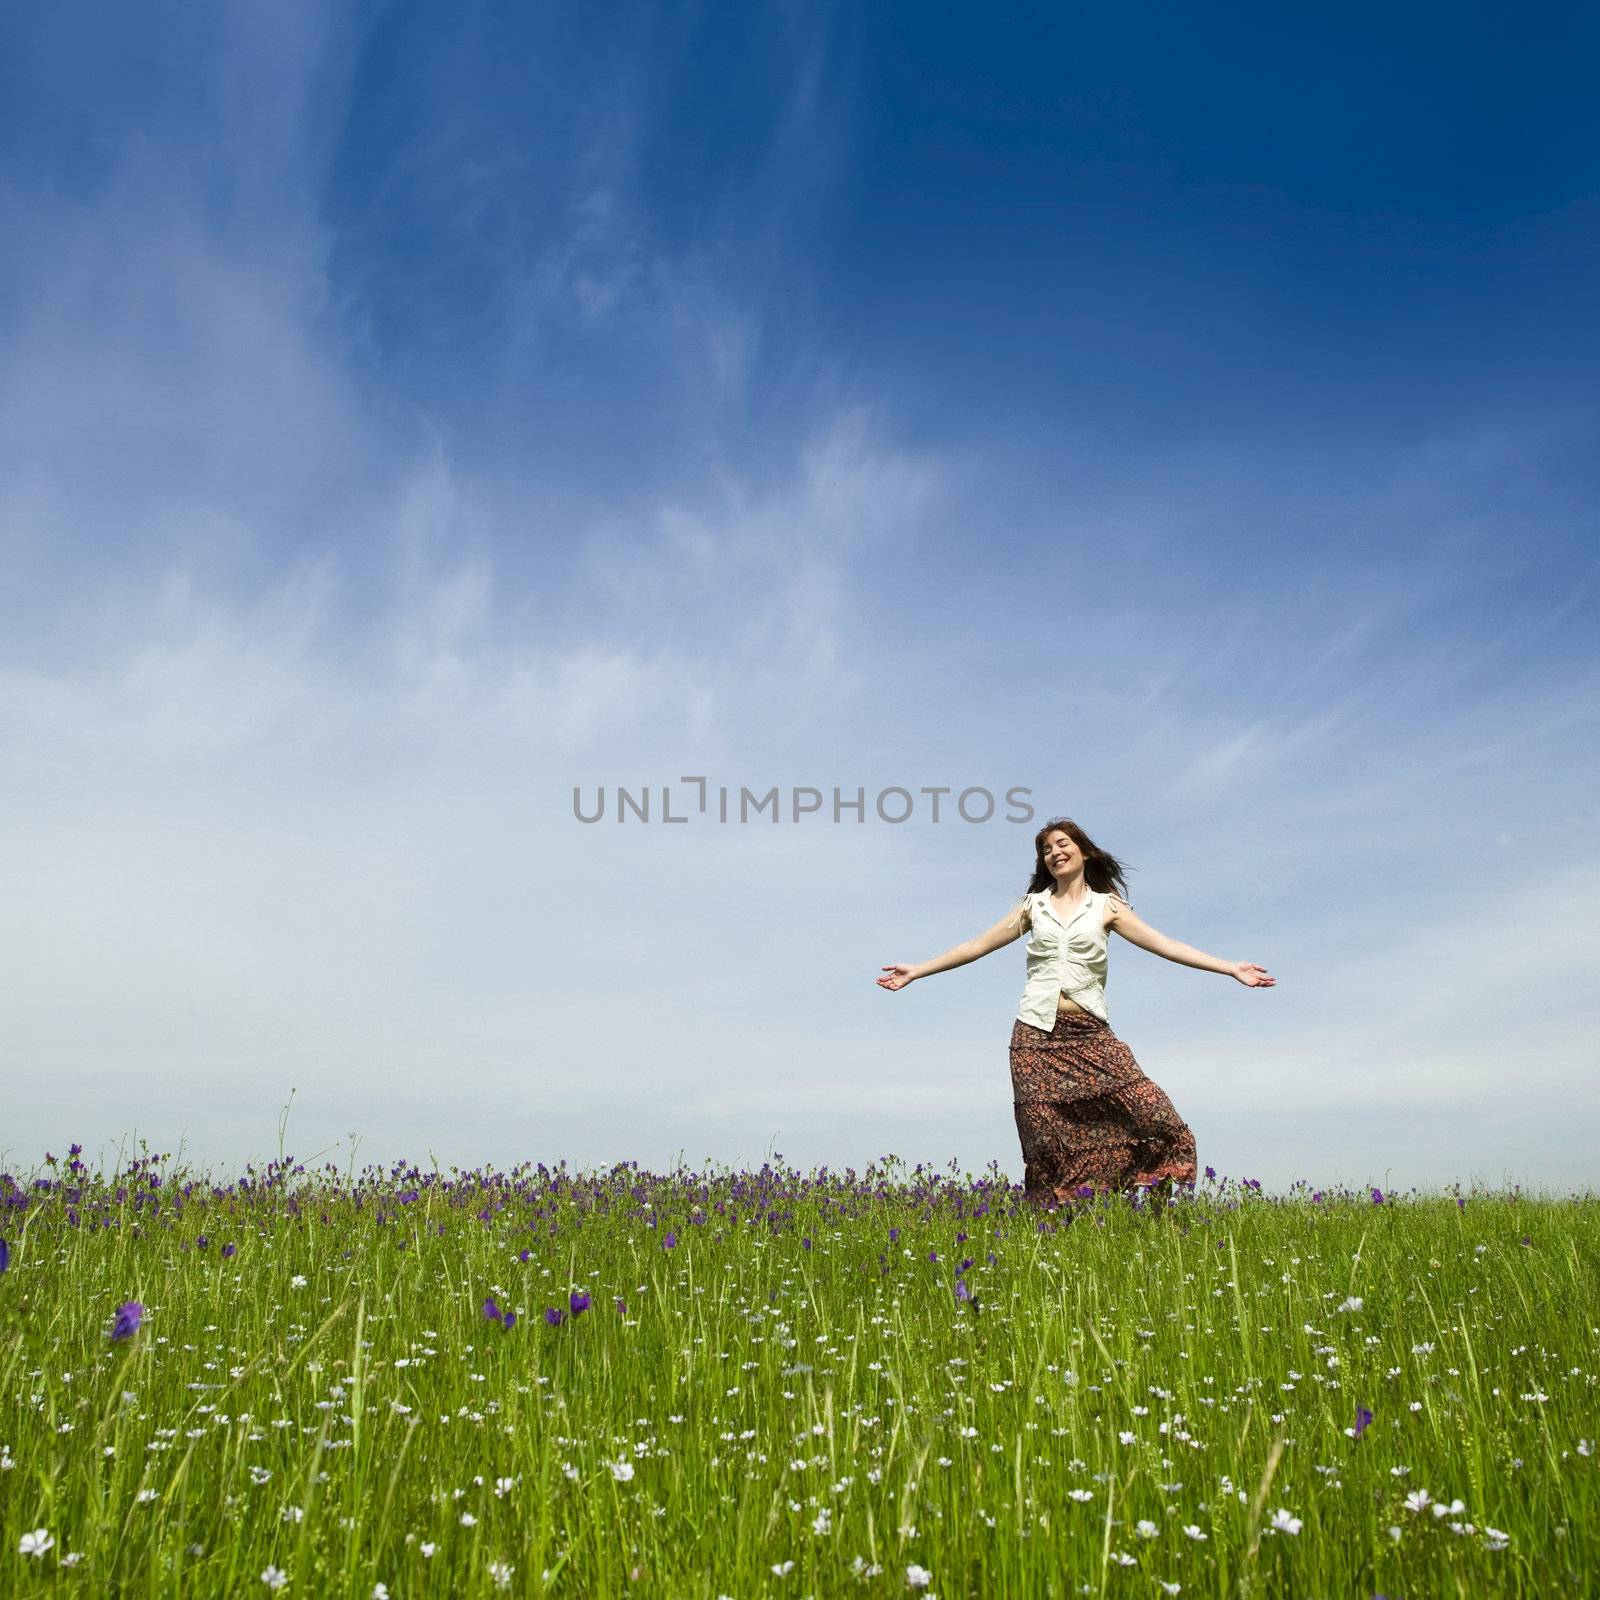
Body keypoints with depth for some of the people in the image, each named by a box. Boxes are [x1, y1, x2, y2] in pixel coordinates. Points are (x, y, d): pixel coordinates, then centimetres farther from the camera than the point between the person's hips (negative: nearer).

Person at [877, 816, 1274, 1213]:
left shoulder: (1106, 906, 9)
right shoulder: (1033, 905, 13)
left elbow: (1165, 945, 2)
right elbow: (977, 946, 15)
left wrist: (1233, 968, -6)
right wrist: (916, 971, 12)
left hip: (1089, 1033, -1)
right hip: (1036, 1035, 1)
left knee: (1157, 1120, -12)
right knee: (1044, 1143, -3)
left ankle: (1162, 1211, 6)